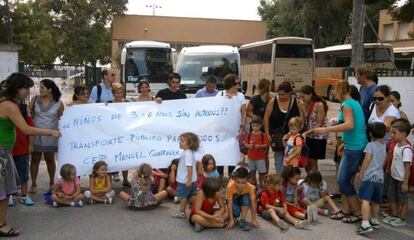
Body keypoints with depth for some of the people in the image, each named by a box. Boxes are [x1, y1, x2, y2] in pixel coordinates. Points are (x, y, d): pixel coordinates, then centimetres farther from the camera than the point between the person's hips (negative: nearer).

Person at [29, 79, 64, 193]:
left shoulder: (58, 103, -5)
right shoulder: (35, 99, -1)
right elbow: (28, 114, 3)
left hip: (51, 135, -1)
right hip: (36, 134, 1)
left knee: (50, 159, 12)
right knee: (35, 159, 6)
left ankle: (52, 182, 27)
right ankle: (33, 184, 16)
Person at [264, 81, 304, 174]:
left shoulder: (296, 102, -2)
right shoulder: (273, 101, -3)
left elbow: (301, 119, 1)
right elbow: (266, 118, -2)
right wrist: (267, 134, -6)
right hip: (277, 135, 0)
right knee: (278, 158, 6)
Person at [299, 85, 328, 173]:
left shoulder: (319, 104, -14)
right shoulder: (306, 105, 5)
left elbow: (319, 124, -16)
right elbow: (305, 121, 6)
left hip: (318, 137, -6)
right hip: (308, 137, 6)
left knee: (312, 162, 0)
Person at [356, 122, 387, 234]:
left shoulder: (370, 145, -3)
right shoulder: (384, 147, 16)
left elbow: (367, 159, -13)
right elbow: (384, 163, 21)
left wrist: (361, 172, -8)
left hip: (369, 176, -7)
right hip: (380, 178, 7)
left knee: (365, 200, -15)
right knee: (375, 201, 20)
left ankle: (365, 224, -26)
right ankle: (374, 220, 33)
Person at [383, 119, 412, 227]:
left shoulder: (406, 149, -23)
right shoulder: (397, 145, 3)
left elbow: (407, 167, -22)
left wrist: (405, 183, -20)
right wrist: (388, 169, 17)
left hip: (401, 180, -8)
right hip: (393, 177, 9)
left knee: (402, 199, 7)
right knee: (392, 197, 17)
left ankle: (402, 219, 21)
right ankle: (394, 216, 32)